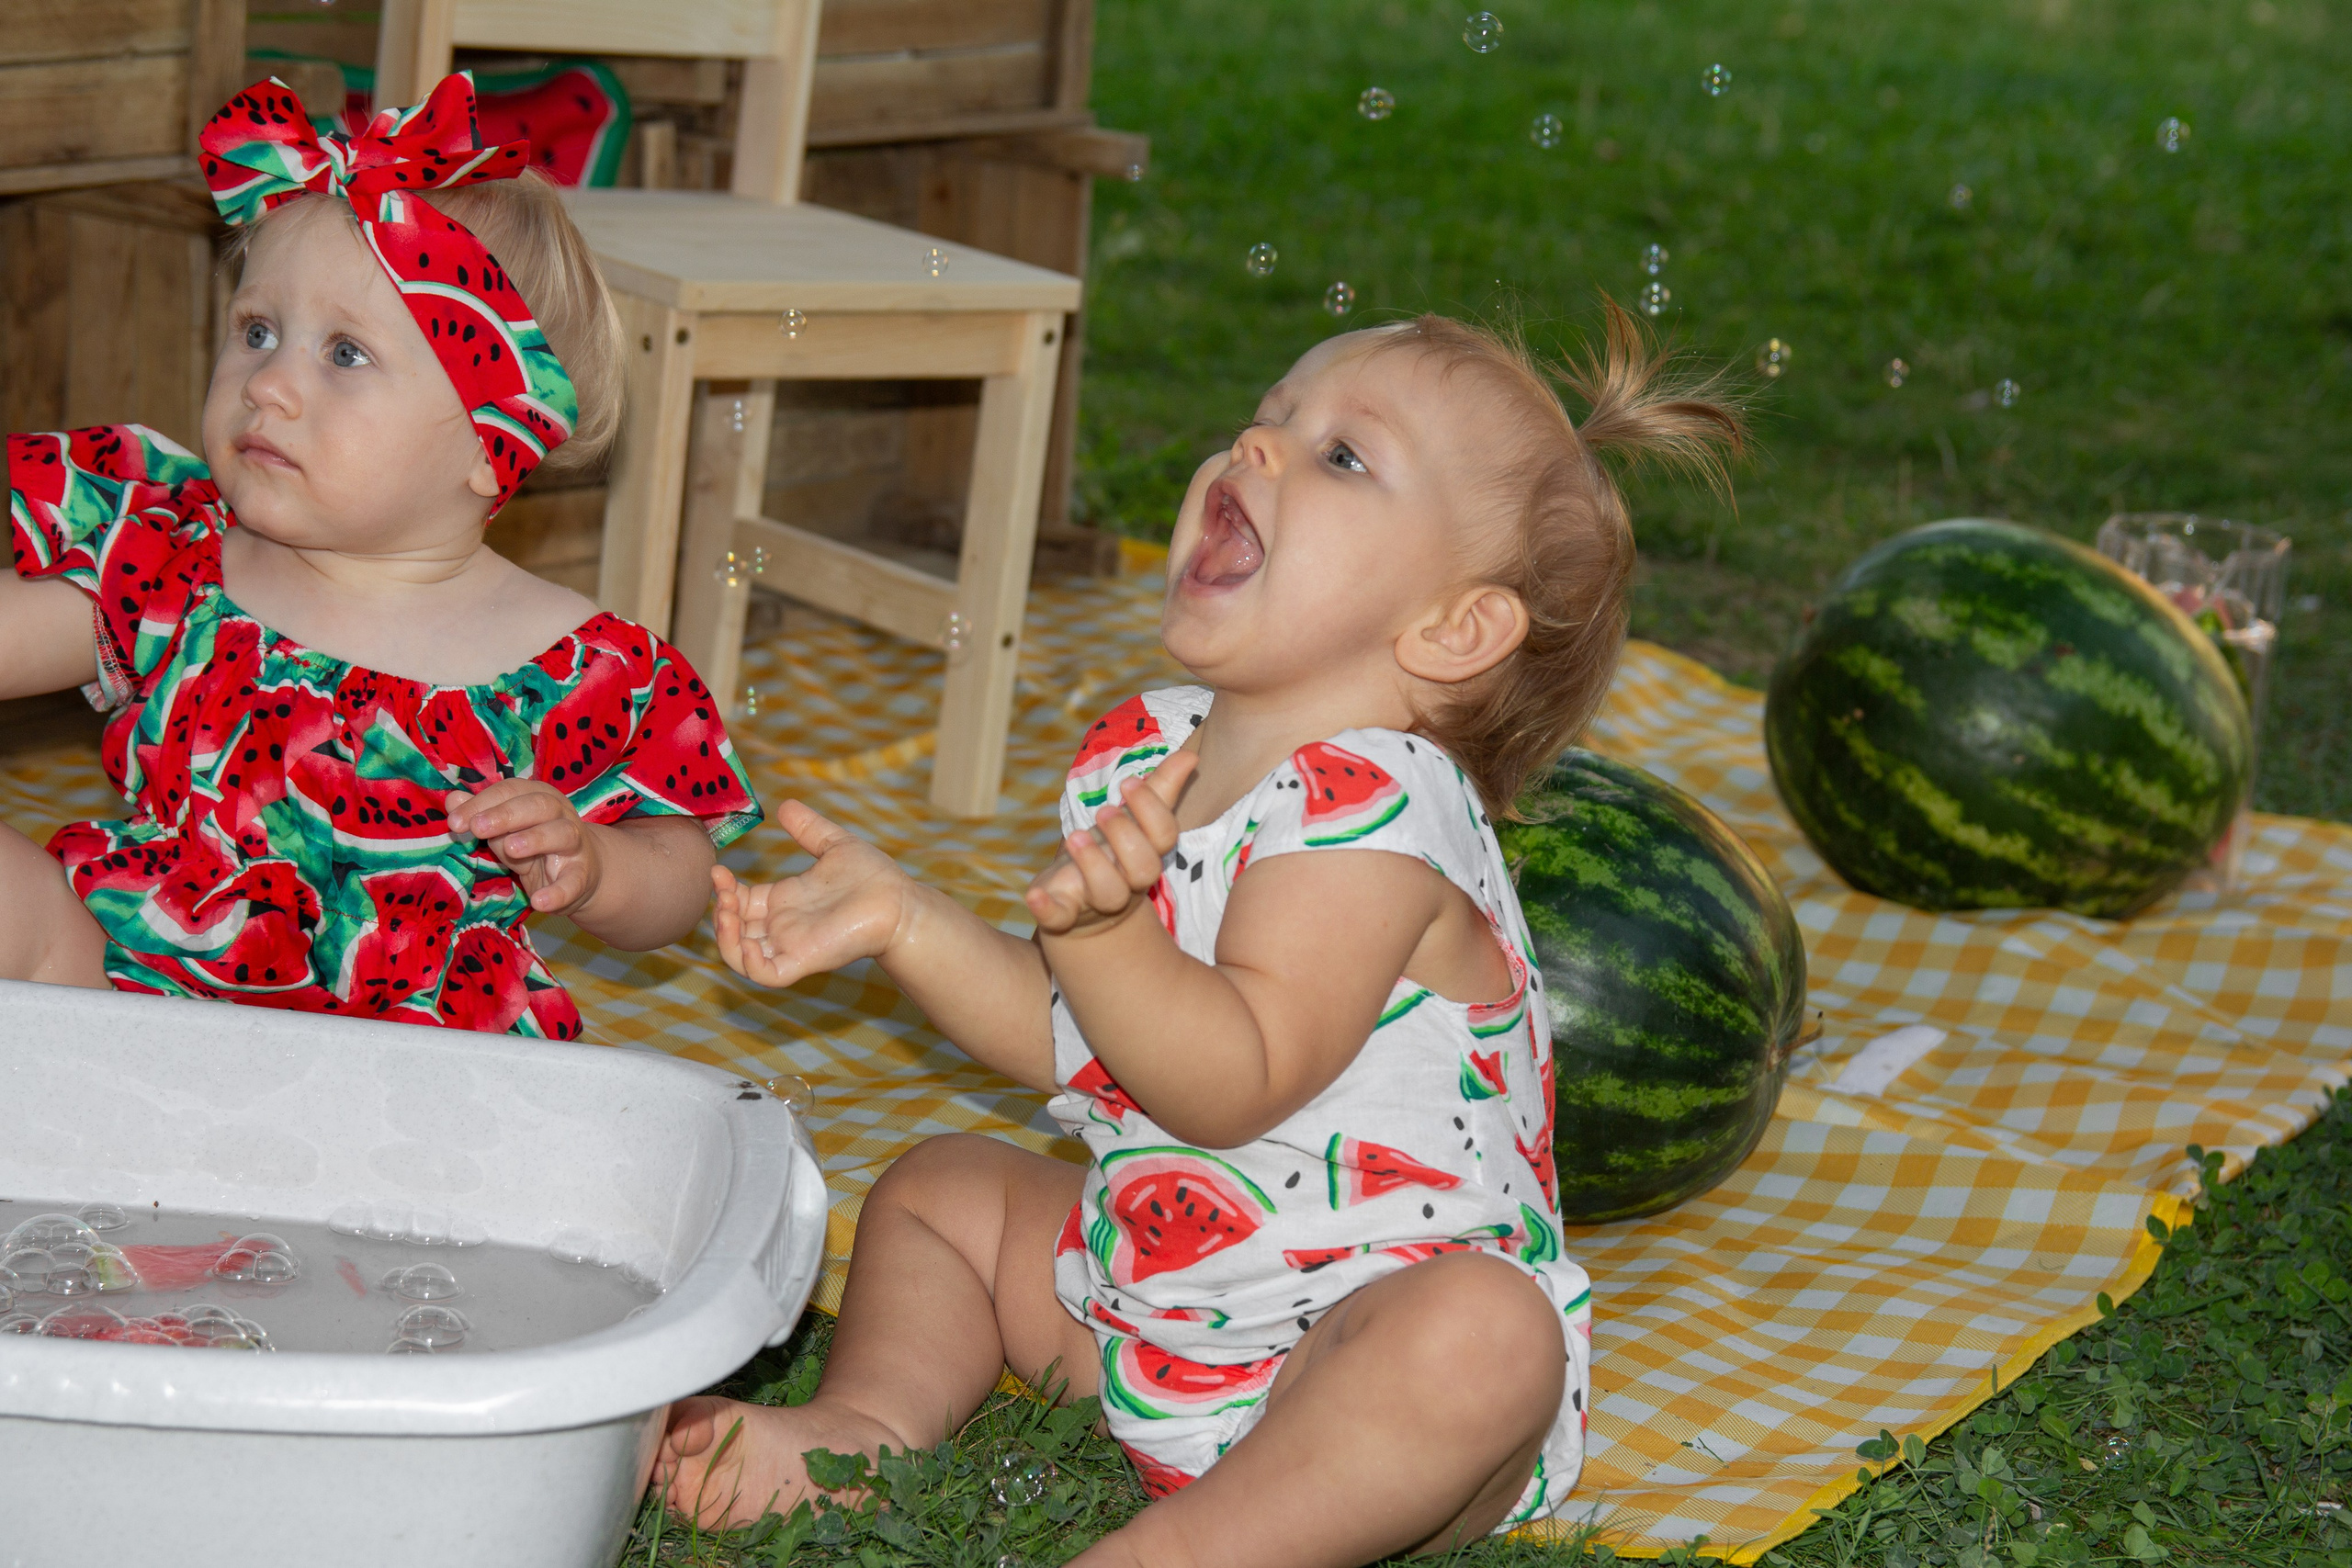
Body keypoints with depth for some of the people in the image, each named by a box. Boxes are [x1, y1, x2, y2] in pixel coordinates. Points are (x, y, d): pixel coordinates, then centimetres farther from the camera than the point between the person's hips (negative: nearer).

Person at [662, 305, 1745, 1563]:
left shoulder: (1374, 809, -23)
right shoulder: (1147, 752, 3)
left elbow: (1233, 1084, -32)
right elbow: (1072, 1038, 10)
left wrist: (1101, 927, -46)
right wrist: (901, 916, 1)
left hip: (1348, 1340, -9)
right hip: (1142, 1286, 9)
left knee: (1483, 1331, -40)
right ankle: (868, 1425, 1)